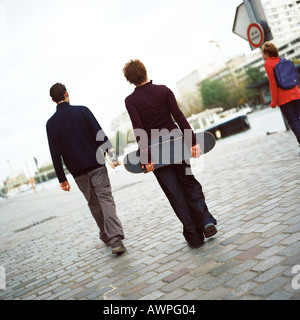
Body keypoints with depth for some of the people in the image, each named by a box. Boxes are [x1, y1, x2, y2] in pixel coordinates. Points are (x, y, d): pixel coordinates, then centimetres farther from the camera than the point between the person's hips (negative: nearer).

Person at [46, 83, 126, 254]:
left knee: (93, 203, 16)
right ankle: (116, 239, -16)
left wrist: (62, 178, 4)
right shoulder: (82, 111, -1)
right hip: (96, 165, -2)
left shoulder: (51, 123, 3)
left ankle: (106, 236, 26)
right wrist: (112, 154, -4)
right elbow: (100, 135, -8)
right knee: (106, 198, -5)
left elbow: (55, 154, 1)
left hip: (78, 171, 2)